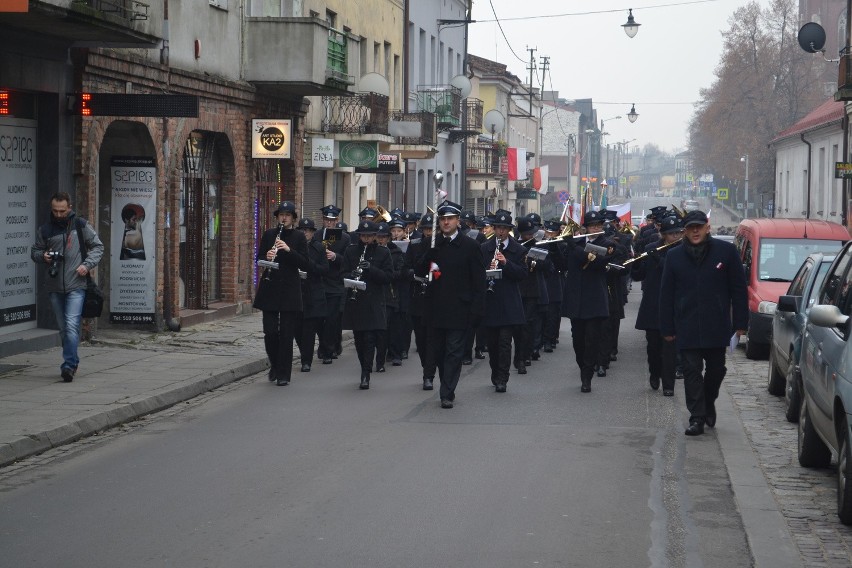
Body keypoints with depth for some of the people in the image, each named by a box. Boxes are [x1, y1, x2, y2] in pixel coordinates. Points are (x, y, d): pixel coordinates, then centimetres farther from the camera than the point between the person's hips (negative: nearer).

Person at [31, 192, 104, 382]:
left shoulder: (80, 225, 1)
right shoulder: (45, 229, 8)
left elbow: (98, 247, 6)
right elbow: (34, 251, 17)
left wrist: (87, 265, -9)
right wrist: (43, 256, -6)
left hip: (76, 285, -4)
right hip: (55, 286, 4)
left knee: (72, 326, -16)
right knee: (63, 328, 11)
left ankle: (69, 365, -17)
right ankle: (72, 362, 24)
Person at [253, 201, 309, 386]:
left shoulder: (299, 237, 1)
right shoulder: (269, 235, 8)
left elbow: (305, 264, -5)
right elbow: (259, 259, 10)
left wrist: (288, 250, -18)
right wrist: (267, 257, -12)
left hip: (290, 290, -2)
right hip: (269, 289, 2)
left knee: (286, 334, -1)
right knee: (270, 331, -1)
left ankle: (283, 374, 6)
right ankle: (275, 365, 23)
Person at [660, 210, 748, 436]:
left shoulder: (726, 251, -2)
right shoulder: (675, 256, 3)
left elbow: (738, 289, 0)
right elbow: (666, 294, 5)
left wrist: (740, 323, -3)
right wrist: (667, 328, 1)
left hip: (717, 326, 0)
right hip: (687, 328, 0)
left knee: (716, 368, 11)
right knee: (692, 371, -1)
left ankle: (708, 403, 37)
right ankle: (697, 417, 2)